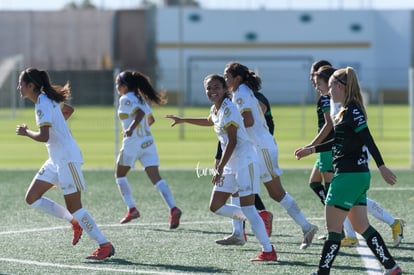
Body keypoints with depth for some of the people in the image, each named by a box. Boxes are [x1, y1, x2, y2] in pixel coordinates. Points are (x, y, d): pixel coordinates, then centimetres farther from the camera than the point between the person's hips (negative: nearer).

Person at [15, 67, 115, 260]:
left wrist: (26, 132, -10)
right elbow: (69, 110, 29)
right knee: (32, 198, 7)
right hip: (56, 160, 10)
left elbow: (43, 136, -28)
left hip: (67, 159, -10)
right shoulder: (48, 100, 11)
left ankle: (105, 246, 0)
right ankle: (75, 222, 13)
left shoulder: (42, 105, -18)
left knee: (74, 208, -7)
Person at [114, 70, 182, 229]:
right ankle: (173, 209, -22)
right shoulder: (140, 99, 15)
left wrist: (131, 128, -32)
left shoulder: (125, 99, -8)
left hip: (132, 143, -6)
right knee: (156, 178, -4)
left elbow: (140, 113, -24)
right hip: (148, 142, 6)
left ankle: (132, 209, 11)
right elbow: (150, 119, 25)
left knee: (120, 175, 16)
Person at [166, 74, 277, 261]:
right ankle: (254, 219, 17)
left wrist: (220, 168, -23)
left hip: (245, 161, -9)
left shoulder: (228, 109, -15)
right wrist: (183, 120, 44)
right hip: (231, 164, 9)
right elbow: (209, 122, 39)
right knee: (215, 207, 6)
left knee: (247, 208, -12)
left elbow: (232, 141, -21)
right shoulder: (215, 109, 12)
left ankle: (268, 251, -7)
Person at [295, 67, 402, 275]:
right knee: (361, 227, 11)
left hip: (348, 175, -10)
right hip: (359, 174, 10)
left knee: (333, 228, -5)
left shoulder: (352, 111, -14)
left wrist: (381, 166, -26)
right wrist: (312, 150, 30)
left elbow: (367, 139, -21)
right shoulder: (348, 111, 16)